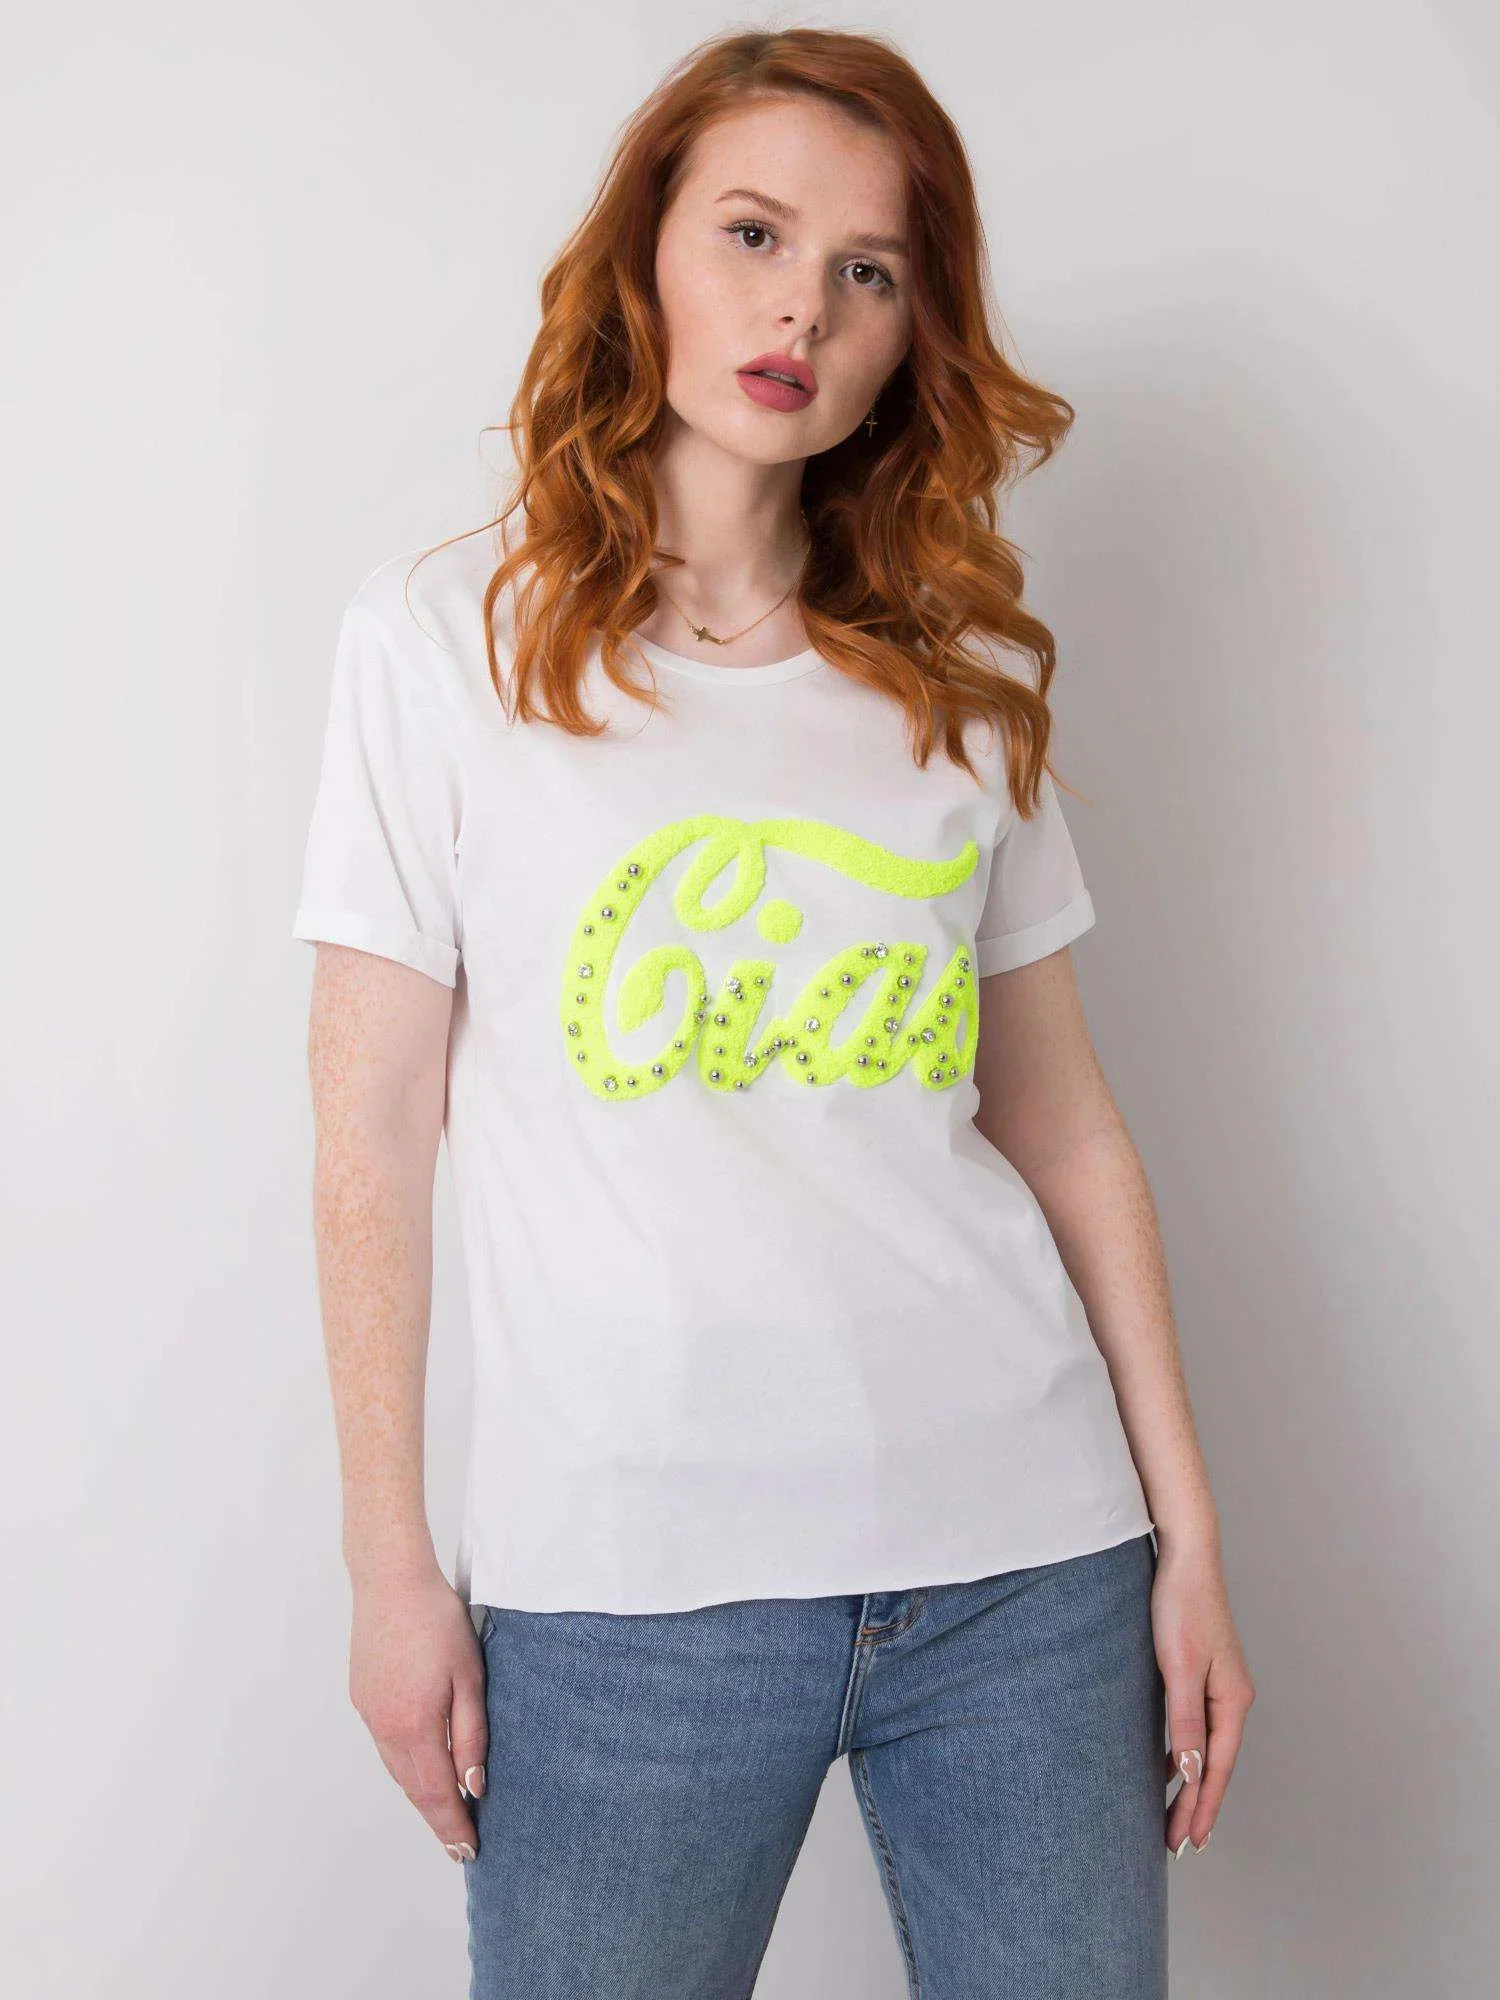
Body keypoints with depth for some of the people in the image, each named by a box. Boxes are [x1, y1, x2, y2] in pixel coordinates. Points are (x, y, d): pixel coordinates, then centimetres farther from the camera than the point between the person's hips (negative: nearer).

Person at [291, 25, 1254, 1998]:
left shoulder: (965, 670, 7)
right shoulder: (447, 630, 0)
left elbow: (1064, 1124, 8)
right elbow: (376, 1130, -1)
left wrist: (1188, 1536, 6)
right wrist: (391, 1560, -1)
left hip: (1031, 1556, 3)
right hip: (621, 1586, -2)